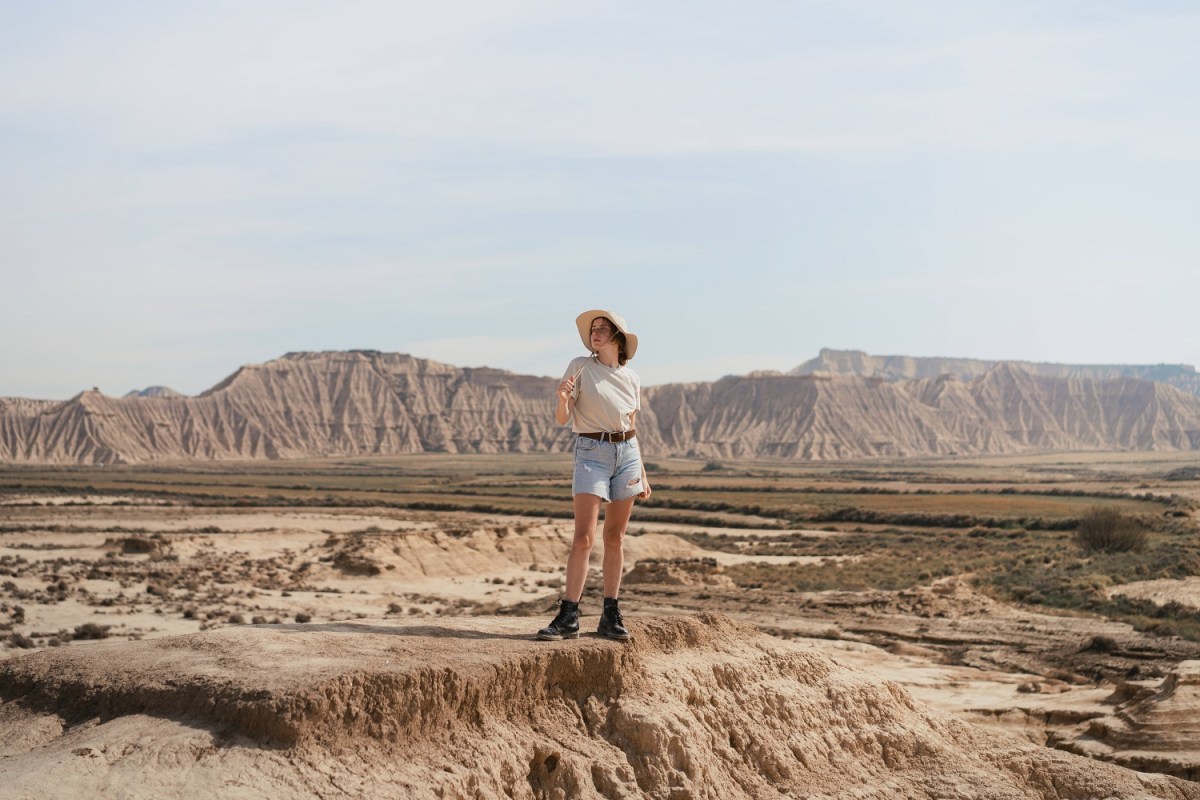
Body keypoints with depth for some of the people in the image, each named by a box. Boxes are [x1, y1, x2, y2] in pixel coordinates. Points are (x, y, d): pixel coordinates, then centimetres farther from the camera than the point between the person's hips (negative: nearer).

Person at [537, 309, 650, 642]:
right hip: (591, 452, -4)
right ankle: (568, 617, -8)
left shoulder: (632, 380, 10)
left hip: (626, 452, 4)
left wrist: (643, 475, 16)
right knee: (584, 538, -12)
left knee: (615, 538, 6)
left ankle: (611, 615, 12)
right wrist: (562, 399, -28)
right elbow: (562, 419, -5)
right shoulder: (579, 367, -1)